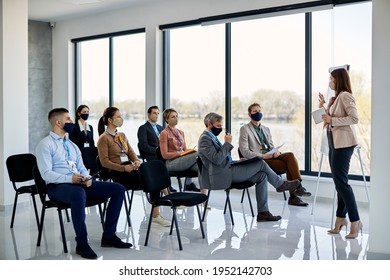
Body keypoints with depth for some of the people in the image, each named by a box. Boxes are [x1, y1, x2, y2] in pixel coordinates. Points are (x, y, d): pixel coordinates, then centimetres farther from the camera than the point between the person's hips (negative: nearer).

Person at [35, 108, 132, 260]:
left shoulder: (72, 145, 23)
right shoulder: (45, 144, -1)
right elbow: (46, 173, -12)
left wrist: (87, 178, -5)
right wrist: (69, 179, -26)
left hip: (80, 183, 7)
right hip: (57, 186, -7)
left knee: (118, 189, -7)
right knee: (79, 193, -43)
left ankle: (109, 236, -3)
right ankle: (82, 243, -28)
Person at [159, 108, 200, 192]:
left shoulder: (181, 132, 19)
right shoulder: (164, 133, -2)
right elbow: (165, 155, -7)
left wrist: (190, 151, -3)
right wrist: (180, 153, -16)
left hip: (182, 160, 6)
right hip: (171, 162, -6)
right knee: (198, 154, -26)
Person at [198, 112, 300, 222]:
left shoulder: (212, 137, 18)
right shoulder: (205, 139, -13)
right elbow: (217, 160, -24)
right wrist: (227, 143, -18)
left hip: (227, 170, 10)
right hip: (223, 175, -10)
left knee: (262, 176, -1)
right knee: (261, 163, -8)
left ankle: (263, 213, -1)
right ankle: (280, 184, 15)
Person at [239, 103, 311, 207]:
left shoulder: (266, 129, 24)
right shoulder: (245, 129, 3)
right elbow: (244, 151, -6)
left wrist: (276, 152, -4)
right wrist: (262, 156, -17)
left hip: (270, 156, 6)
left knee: (290, 155, -26)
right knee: (289, 166, -25)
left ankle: (298, 186, -30)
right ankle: (293, 196, -21)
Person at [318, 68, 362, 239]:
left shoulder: (345, 96, -11)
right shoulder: (335, 98, 17)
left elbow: (354, 118, -20)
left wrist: (332, 120, -21)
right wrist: (322, 107, 12)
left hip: (343, 143, -9)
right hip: (334, 142, 9)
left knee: (341, 181, -10)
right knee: (339, 181, 11)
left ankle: (355, 222, -4)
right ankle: (341, 218, 18)